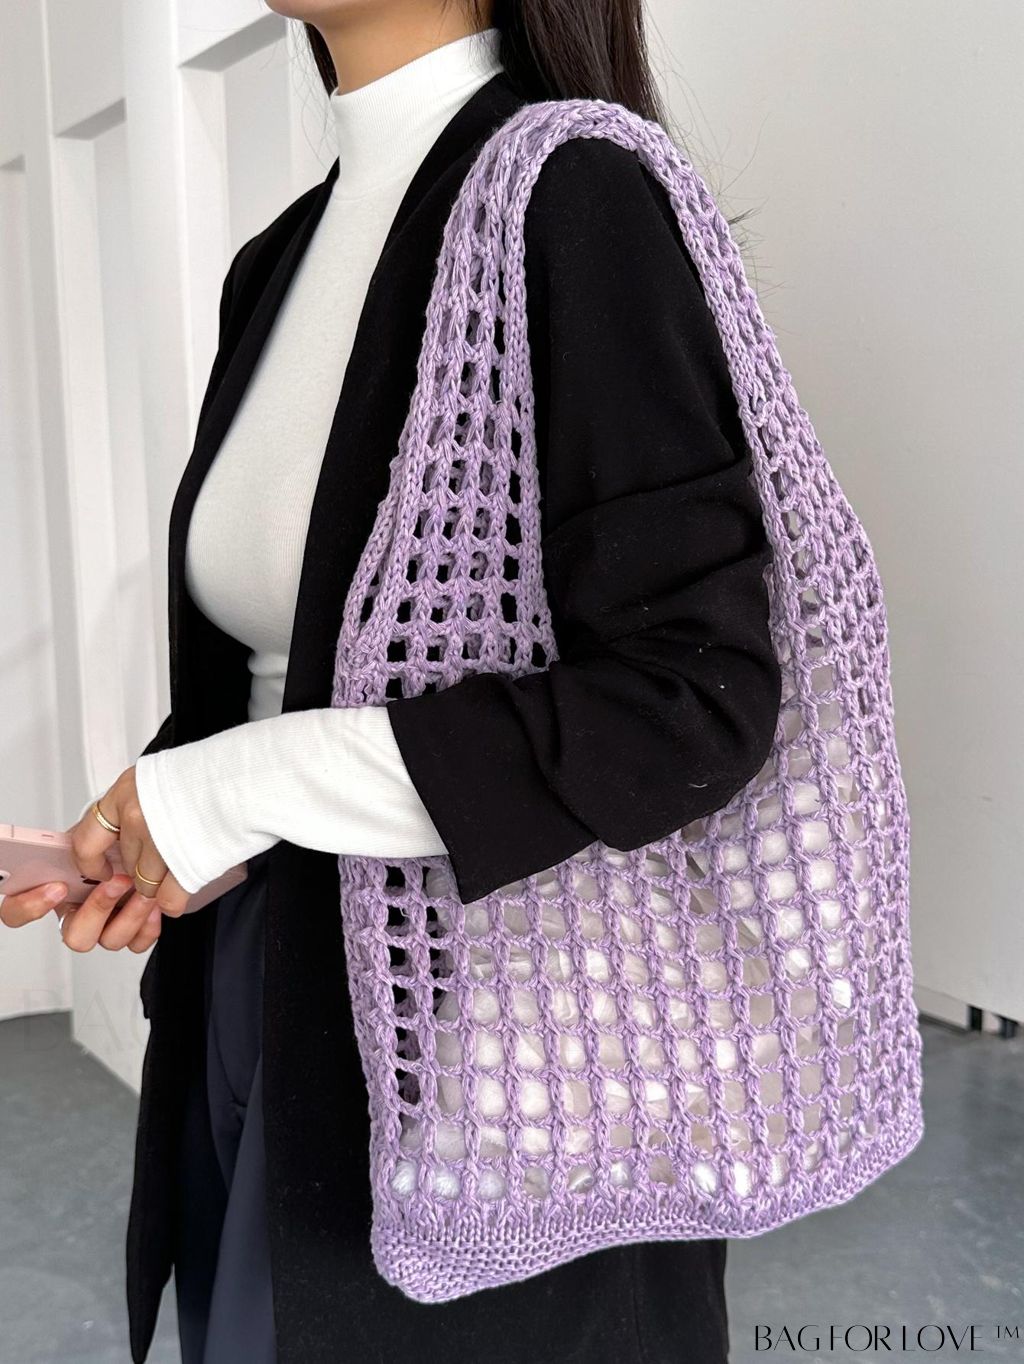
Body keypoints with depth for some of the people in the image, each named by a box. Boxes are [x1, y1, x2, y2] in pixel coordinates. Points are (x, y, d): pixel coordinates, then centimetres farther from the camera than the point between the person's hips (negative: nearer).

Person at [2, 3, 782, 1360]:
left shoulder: (568, 197, -15)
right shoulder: (282, 257, 9)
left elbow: (696, 691, -23)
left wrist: (253, 786, -19)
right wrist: (147, 824, -3)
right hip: (259, 982, 7)